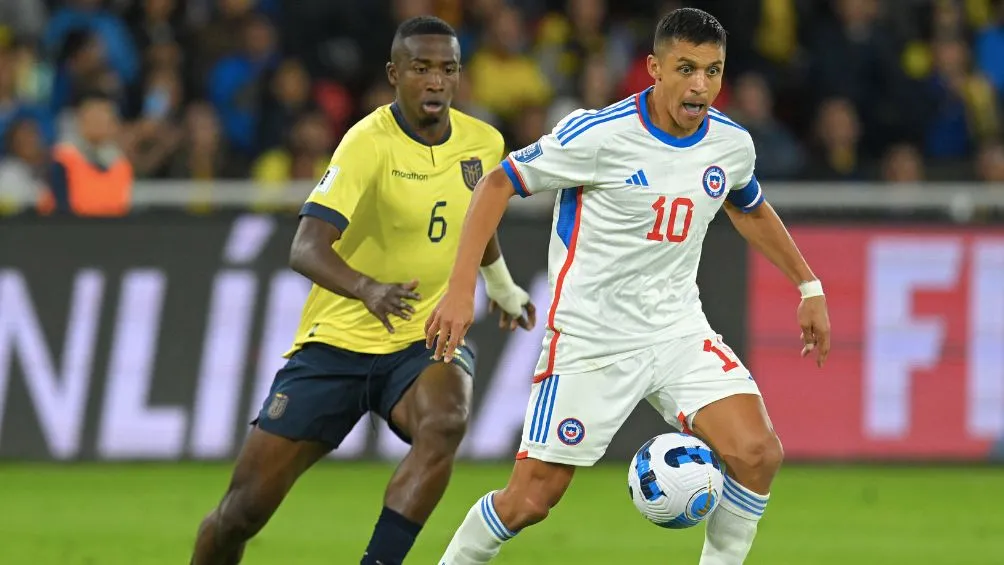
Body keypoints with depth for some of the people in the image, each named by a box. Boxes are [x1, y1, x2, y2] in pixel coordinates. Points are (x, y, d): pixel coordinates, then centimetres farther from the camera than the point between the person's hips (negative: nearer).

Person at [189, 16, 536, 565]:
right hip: (337, 339, -3)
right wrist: (369, 290, -50)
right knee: (244, 509, -3)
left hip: (428, 338, 3)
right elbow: (307, 248, -31)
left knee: (444, 423, -35)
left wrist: (503, 286, 42)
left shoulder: (483, 143, 0)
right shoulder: (370, 143, -19)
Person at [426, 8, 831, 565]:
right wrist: (461, 288, -15)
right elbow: (496, 184, -8)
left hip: (678, 330, 4)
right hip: (589, 340, -4)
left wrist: (809, 287, 23)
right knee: (528, 501, -3)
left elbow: (750, 210, 23)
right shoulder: (598, 134, -17)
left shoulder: (730, 143, 0)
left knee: (758, 453, -17)